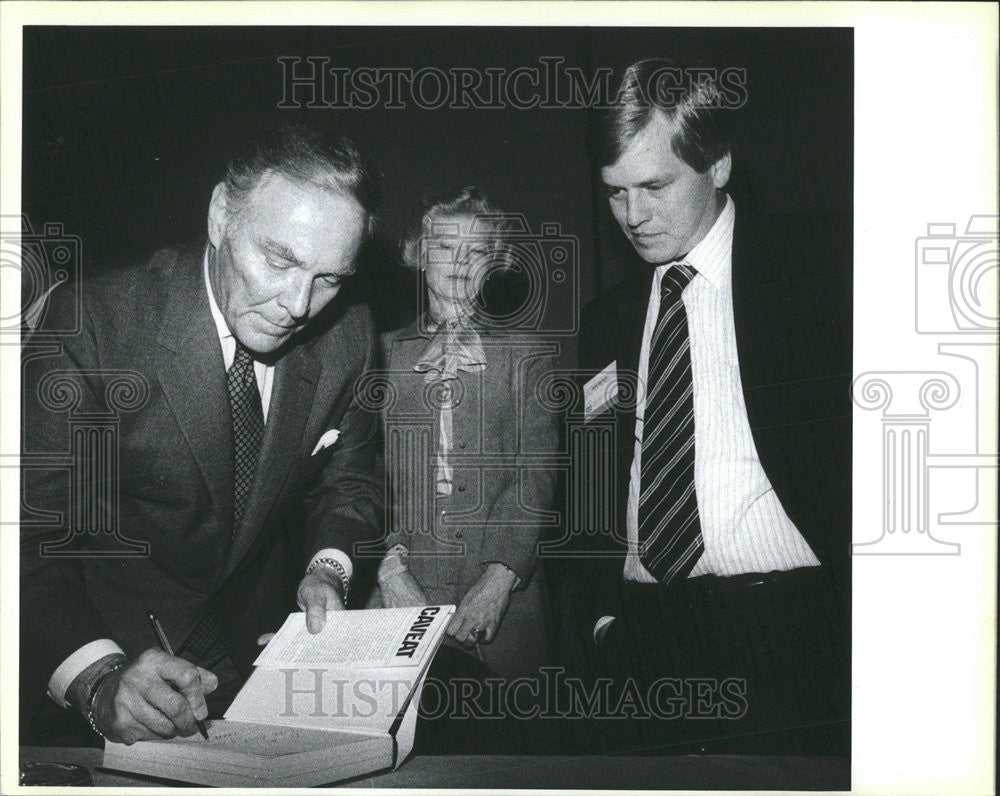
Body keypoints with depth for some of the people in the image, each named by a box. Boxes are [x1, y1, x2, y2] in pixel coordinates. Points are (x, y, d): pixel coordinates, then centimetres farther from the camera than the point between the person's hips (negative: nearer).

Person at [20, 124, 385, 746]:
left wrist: (328, 567, -13)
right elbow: (31, 534, -24)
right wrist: (100, 678, -37)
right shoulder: (94, 324, -22)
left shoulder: (349, 335, -10)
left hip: (259, 645, 3)